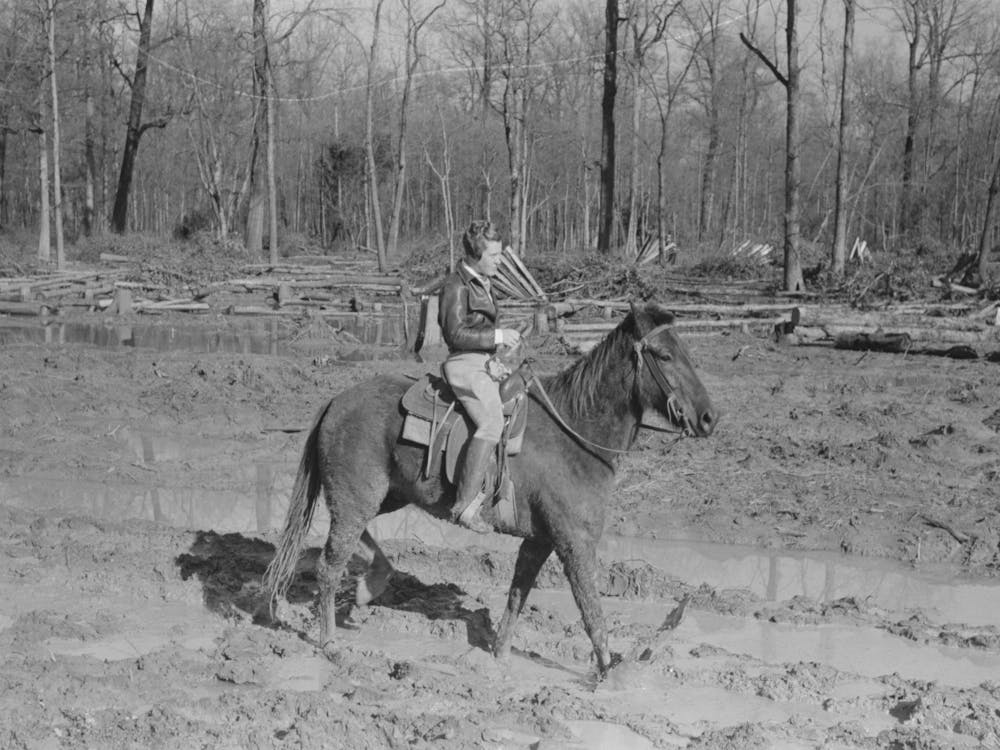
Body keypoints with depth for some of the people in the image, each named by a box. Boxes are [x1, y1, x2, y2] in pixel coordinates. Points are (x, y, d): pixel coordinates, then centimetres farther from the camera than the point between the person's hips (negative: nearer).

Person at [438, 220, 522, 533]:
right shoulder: (456, 286, -11)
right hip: (466, 365, -10)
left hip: (487, 362, 10)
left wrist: (505, 338, 14)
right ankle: (465, 504, -28)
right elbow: (456, 334, -18)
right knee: (492, 421, -28)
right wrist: (498, 337, -19)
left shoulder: (483, 283, 17)